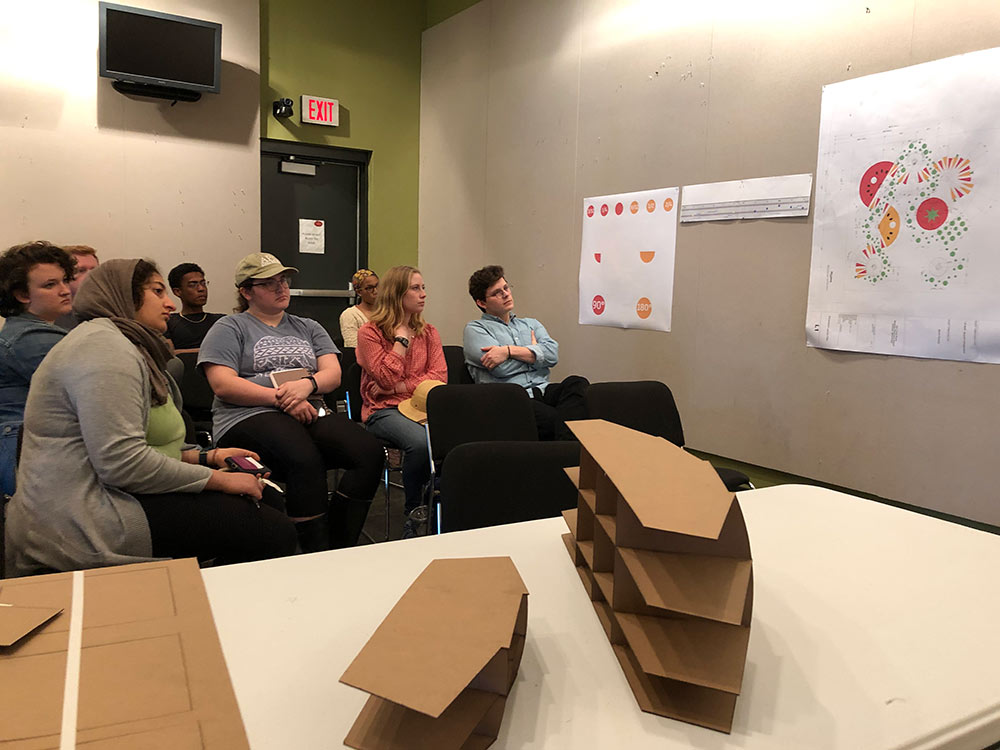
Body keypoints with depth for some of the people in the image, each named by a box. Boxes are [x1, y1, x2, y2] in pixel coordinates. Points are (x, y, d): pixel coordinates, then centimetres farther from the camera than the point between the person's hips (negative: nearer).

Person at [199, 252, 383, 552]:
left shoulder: (308, 327, 27)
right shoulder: (230, 328, 13)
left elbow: (333, 374, 12)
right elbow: (223, 384, -3)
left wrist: (306, 384, -12)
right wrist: (281, 398, -14)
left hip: (310, 413, 5)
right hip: (249, 417, -4)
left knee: (370, 453, -25)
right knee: (305, 460, -38)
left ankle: (339, 550, -21)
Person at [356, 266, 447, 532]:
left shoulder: (429, 332, 17)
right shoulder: (370, 332, 3)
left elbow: (440, 376, 4)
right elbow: (387, 378, -9)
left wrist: (399, 387, -7)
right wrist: (401, 337, -4)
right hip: (383, 411, -4)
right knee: (421, 442, -36)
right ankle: (415, 514, -12)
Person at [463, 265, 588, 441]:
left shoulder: (531, 324, 28)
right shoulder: (475, 329, 13)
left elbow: (552, 354, 6)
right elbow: (500, 368, -5)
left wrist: (509, 351, -6)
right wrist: (533, 348, 11)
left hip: (542, 389, 5)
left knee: (577, 383, -30)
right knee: (553, 418, -37)